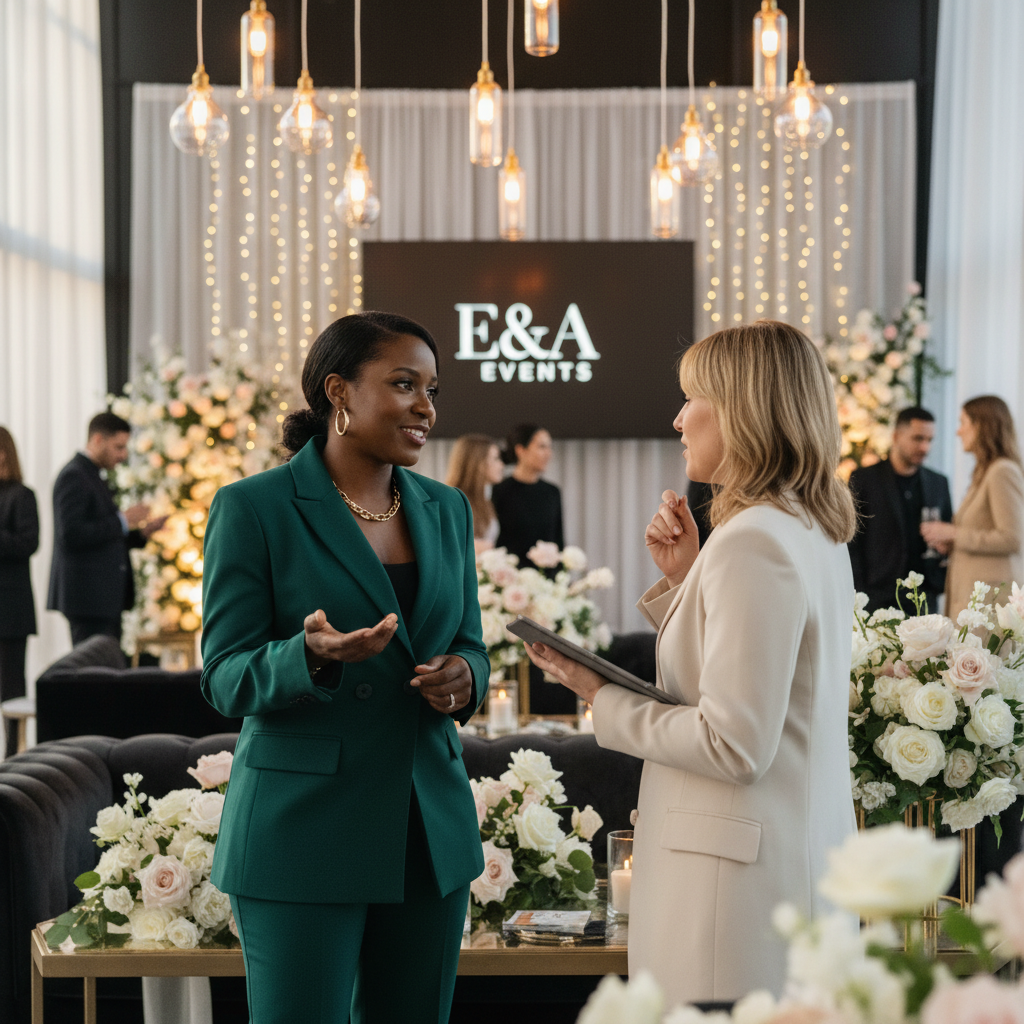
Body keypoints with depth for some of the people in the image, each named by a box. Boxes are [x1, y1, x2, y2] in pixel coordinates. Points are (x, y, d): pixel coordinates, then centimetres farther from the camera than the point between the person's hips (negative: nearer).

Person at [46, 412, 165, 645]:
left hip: (106, 599, 10)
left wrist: (141, 533, 9)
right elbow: (72, 536, -21)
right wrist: (123, 521, -17)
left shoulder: (93, 477, 20)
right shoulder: (73, 476, -10)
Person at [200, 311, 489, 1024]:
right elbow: (225, 676, -8)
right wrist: (313, 656, -28)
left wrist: (462, 678, -8)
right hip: (303, 828, -5)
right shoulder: (253, 508, -6)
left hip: (429, 828, 6)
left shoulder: (447, 510, 11)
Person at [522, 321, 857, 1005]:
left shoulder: (752, 542, -19)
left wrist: (603, 698, -9)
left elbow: (733, 746, -21)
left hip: (738, 866, -10)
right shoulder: (819, 535, 11)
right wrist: (685, 578, 9)